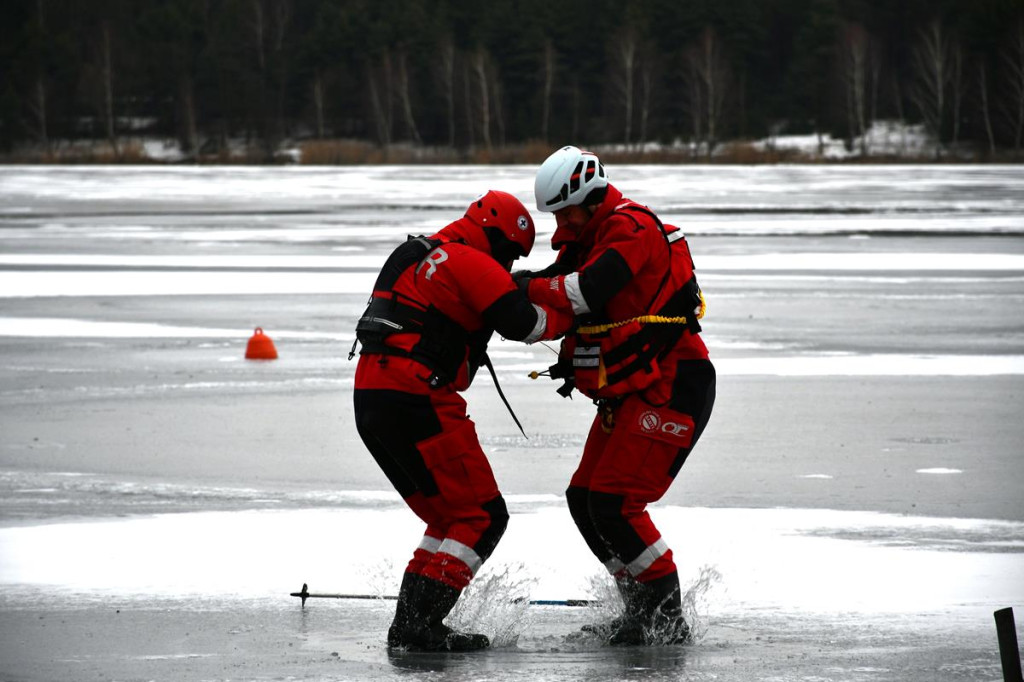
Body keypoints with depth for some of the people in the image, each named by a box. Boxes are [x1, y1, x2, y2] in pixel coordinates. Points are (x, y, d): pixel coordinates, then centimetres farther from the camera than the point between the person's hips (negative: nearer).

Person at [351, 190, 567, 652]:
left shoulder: (417, 256, 25)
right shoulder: (470, 262, -6)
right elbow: (522, 322, -13)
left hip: (370, 402, 10)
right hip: (414, 400, -10)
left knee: (450, 516, 19)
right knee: (482, 516, -5)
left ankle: (409, 624, 12)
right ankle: (420, 624, -15)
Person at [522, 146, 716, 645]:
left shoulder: (632, 228, -16)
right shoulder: (585, 238, 14)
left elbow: (589, 291, -31)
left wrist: (529, 287, -23)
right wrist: (572, 360, -2)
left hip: (672, 388, -10)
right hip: (626, 393, 10)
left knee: (614, 501, -16)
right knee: (583, 499, 9)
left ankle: (668, 619, -8)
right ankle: (642, 606, 18)